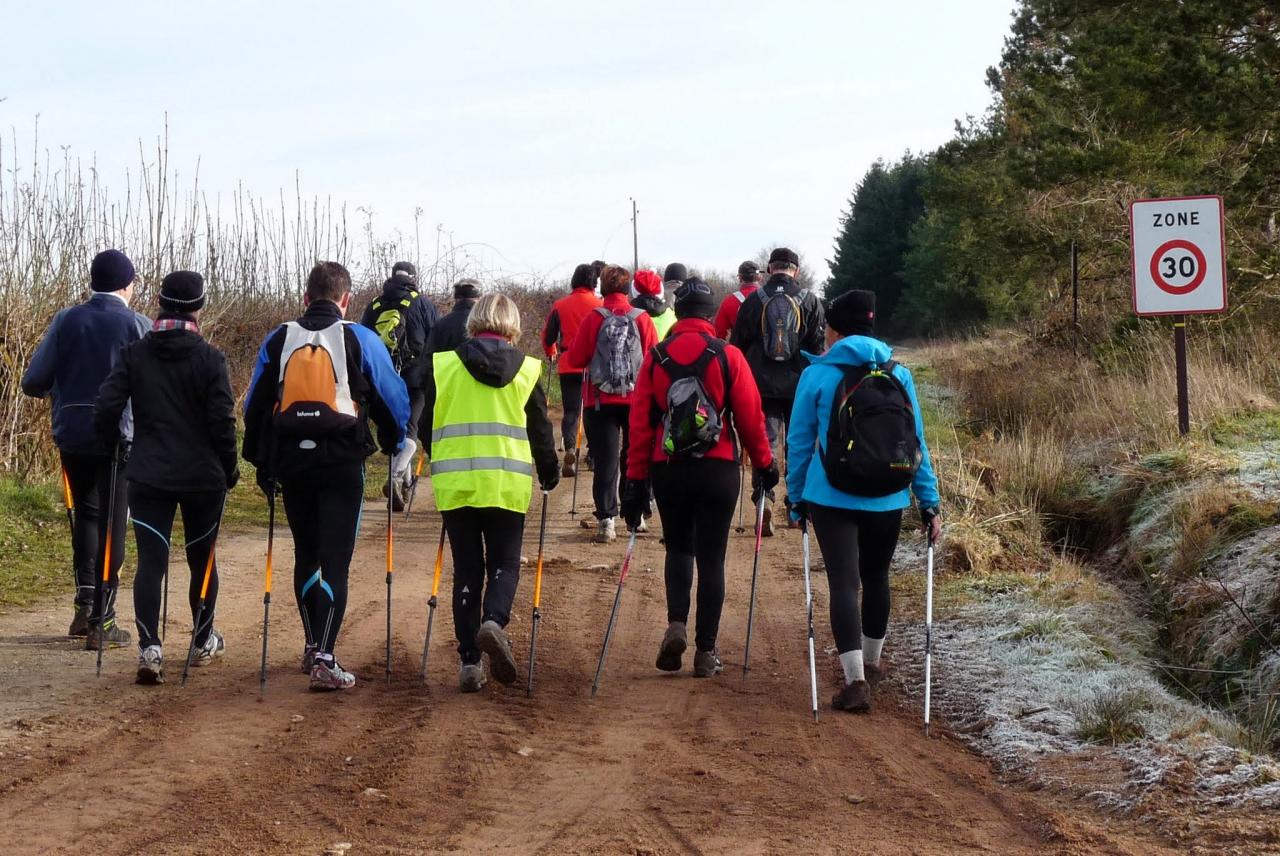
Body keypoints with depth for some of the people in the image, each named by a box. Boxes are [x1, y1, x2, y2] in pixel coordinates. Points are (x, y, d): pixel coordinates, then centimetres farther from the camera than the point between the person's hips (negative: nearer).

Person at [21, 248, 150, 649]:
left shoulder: (66, 321, 1)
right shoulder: (138, 326, -6)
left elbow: (33, 383, 1)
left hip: (72, 434, 3)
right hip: (120, 437, -3)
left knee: (86, 514, 21)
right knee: (112, 525, 4)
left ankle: (84, 606, 16)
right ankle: (101, 623, 4)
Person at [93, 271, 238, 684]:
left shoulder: (134, 354, 0)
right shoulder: (209, 358, -7)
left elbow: (106, 408, -5)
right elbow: (222, 420, -9)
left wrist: (115, 449, 12)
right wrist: (229, 468, 4)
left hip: (147, 476, 1)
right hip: (202, 476, -1)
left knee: (150, 561, -1)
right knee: (202, 558, 16)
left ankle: (149, 648, -16)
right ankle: (203, 642, 29)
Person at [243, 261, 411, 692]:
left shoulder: (277, 340, 7)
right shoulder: (360, 340, -2)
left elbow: (255, 404, 12)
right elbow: (393, 398, 2)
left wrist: (260, 462, 21)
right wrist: (398, 446, 19)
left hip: (290, 460, 3)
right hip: (342, 462, -3)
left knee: (306, 555, 18)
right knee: (334, 560, -4)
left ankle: (313, 646, 28)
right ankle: (324, 659, -13)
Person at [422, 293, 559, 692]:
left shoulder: (443, 366, 4)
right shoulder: (526, 370, 3)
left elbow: (428, 426, 11)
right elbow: (541, 431, 8)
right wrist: (550, 476, 24)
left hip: (454, 485, 1)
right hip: (507, 486, -1)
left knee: (467, 569, 9)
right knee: (504, 563, 10)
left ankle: (470, 659, 5)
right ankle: (494, 620, -20)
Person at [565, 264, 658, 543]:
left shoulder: (594, 319, -7)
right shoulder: (642, 319, -5)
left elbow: (576, 358, -3)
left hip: (601, 400, -1)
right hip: (637, 400, 1)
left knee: (605, 461, 0)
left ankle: (606, 520, -9)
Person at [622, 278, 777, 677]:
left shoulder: (656, 358, 1)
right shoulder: (728, 356, -4)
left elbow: (640, 422, 0)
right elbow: (751, 416, -3)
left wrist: (636, 479, 4)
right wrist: (765, 464, 11)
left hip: (668, 471, 2)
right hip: (718, 471, -2)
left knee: (678, 549, 20)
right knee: (711, 558, 6)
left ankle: (676, 625, -2)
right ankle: (706, 651, 7)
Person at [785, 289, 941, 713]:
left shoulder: (817, 375, -4)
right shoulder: (899, 374, 3)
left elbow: (799, 441, 1)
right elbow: (917, 441, 5)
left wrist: (796, 499, 11)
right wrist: (928, 501, 10)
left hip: (831, 499, -3)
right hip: (888, 500, 3)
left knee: (844, 583, -4)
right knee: (876, 578, 22)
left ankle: (855, 680, -17)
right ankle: (871, 660, 40)